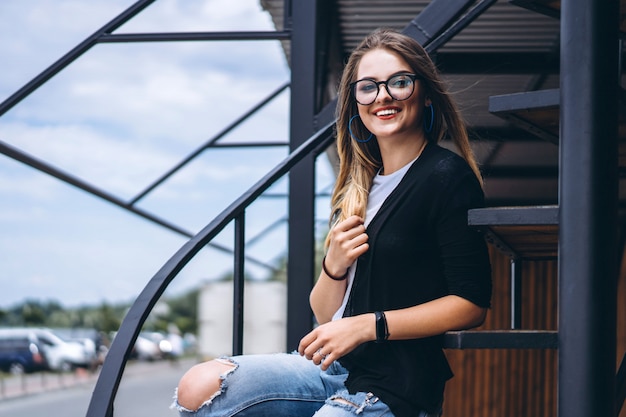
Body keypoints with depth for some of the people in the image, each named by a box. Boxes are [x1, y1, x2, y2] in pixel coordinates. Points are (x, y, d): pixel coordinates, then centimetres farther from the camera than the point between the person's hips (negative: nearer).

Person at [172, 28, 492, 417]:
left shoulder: (448, 177, -7)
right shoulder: (359, 188, 15)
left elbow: (472, 304, -13)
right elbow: (326, 317, 15)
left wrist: (368, 326, -15)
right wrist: (334, 266, -6)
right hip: (337, 369, 7)